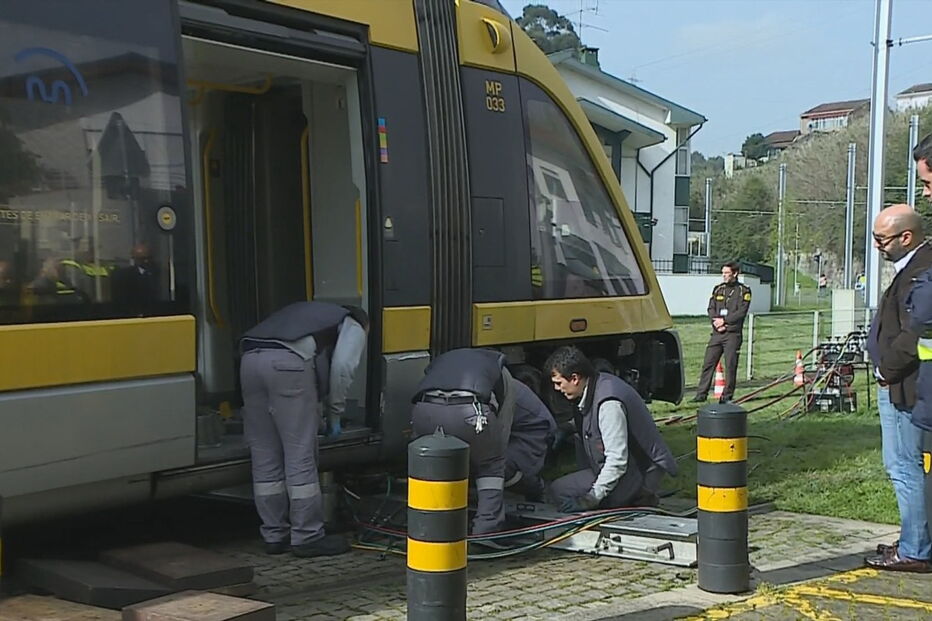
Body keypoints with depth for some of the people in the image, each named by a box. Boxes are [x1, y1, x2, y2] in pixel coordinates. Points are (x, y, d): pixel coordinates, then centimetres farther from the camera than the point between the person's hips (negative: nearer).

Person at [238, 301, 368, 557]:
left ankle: (274, 536, 19)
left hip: (250, 360, 7)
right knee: (300, 456, 1)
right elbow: (341, 366, 0)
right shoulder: (354, 328, 21)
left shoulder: (313, 313, 40)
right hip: (288, 363, -7)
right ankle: (307, 537, 6)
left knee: (265, 456, 12)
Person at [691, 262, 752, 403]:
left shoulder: (743, 291, 1)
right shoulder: (718, 289, 15)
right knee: (708, 364, 1)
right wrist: (716, 322, -9)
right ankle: (701, 394, 5)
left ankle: (727, 396, 6)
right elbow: (711, 309, 8)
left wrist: (724, 320, -12)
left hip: (733, 334, -4)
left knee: (730, 365, -2)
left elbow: (741, 312, -8)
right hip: (716, 333, 4)